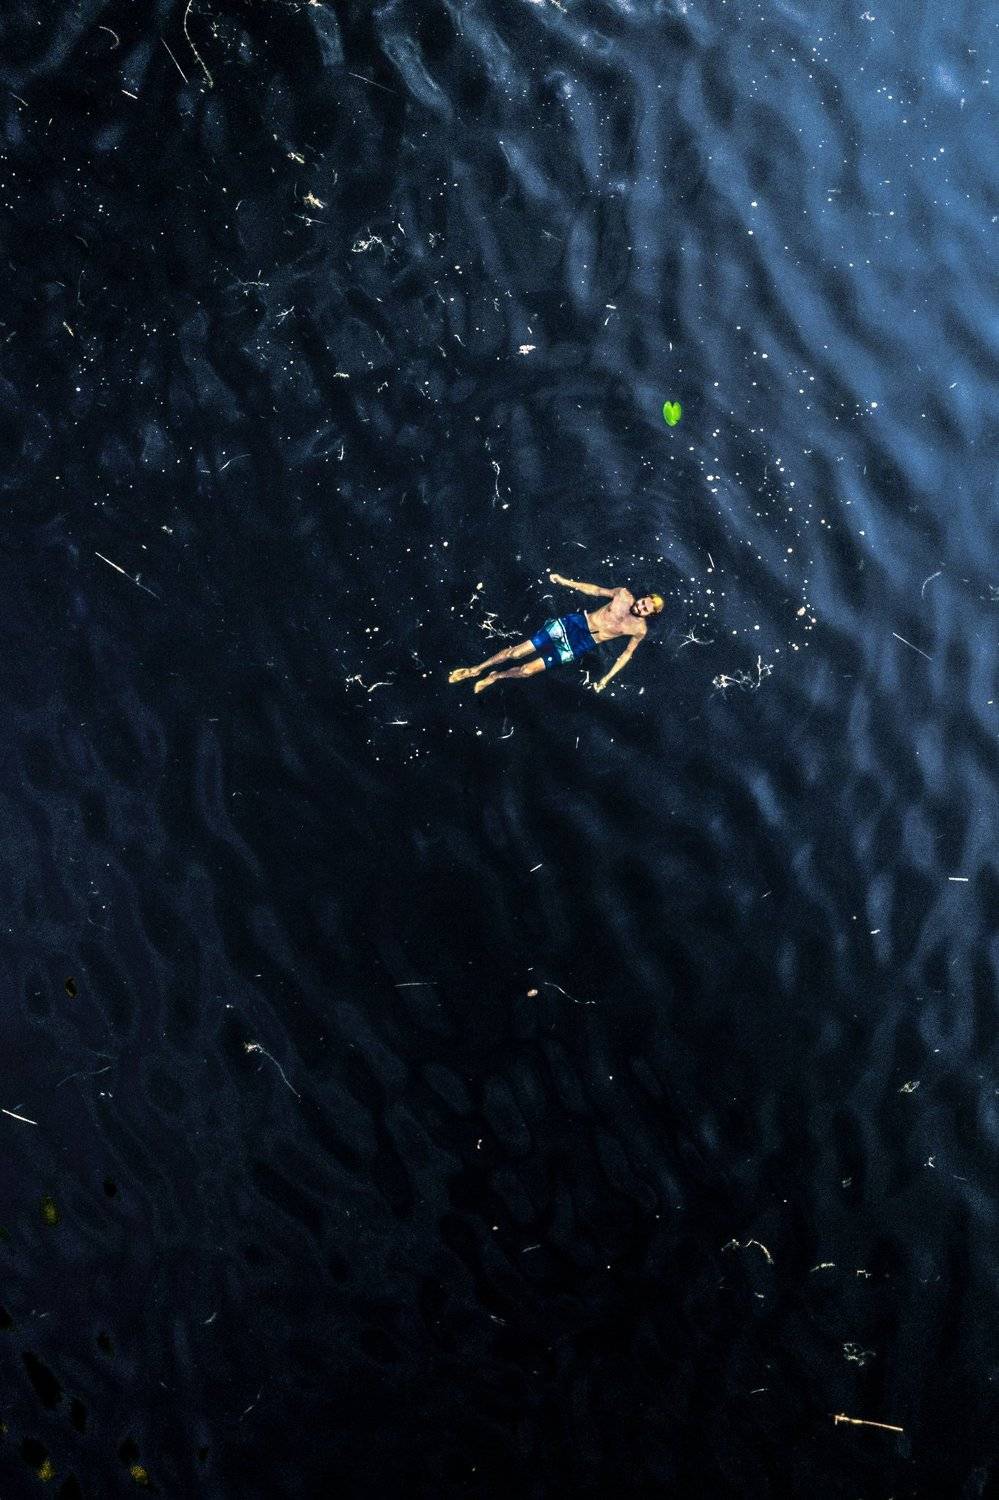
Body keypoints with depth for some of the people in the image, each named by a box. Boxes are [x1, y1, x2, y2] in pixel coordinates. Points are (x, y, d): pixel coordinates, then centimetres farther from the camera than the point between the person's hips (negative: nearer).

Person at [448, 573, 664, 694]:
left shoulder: (640, 630, -6)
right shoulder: (623, 595, -2)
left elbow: (626, 654, 2)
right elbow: (596, 590, 10)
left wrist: (606, 679, -2)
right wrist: (566, 582, 10)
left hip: (579, 646, -2)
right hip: (575, 623, 2)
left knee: (527, 670, -9)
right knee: (516, 652, -2)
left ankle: (495, 677, 19)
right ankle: (476, 669, 14)